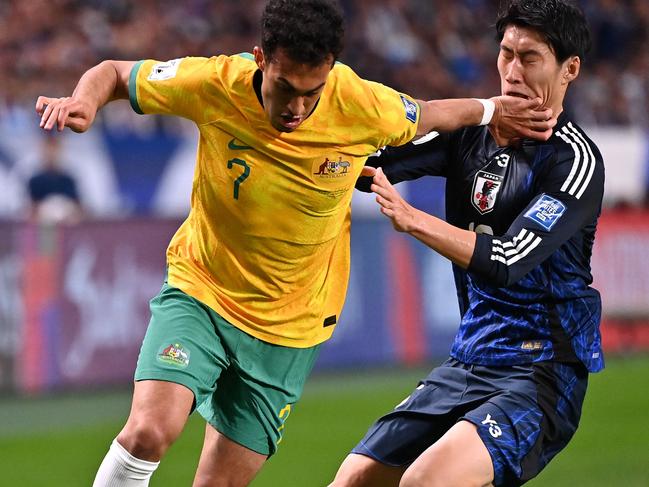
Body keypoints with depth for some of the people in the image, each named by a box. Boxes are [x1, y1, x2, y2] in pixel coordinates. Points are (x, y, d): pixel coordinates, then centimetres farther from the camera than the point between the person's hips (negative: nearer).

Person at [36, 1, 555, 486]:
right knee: (151, 430, -25)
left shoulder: (364, 107, -17)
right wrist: (84, 101, -24)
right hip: (199, 290, -1)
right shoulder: (215, 85, -19)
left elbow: (427, 115, 7)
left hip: (288, 329, 1)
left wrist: (493, 110, 14)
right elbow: (115, 74, -5)